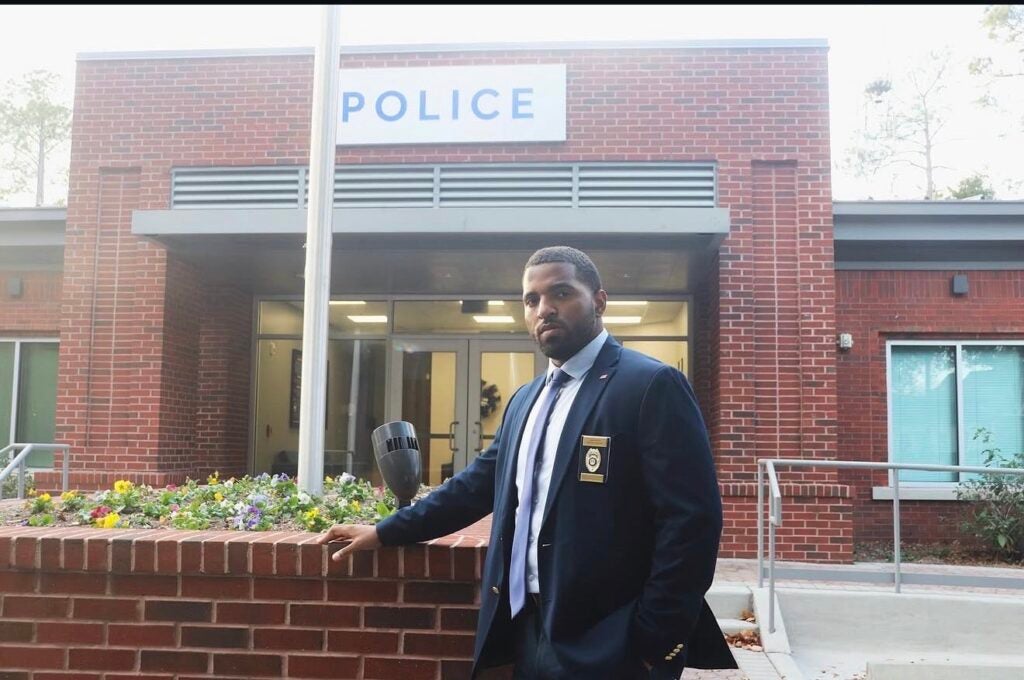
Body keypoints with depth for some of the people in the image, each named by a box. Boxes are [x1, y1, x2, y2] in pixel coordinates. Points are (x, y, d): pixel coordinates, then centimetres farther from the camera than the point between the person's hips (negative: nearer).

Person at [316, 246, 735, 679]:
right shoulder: (526, 399, 13)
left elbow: (692, 520, -17)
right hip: (529, 633, 7)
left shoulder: (651, 385, -12)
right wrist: (384, 533, 15)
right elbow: (479, 483, 18)